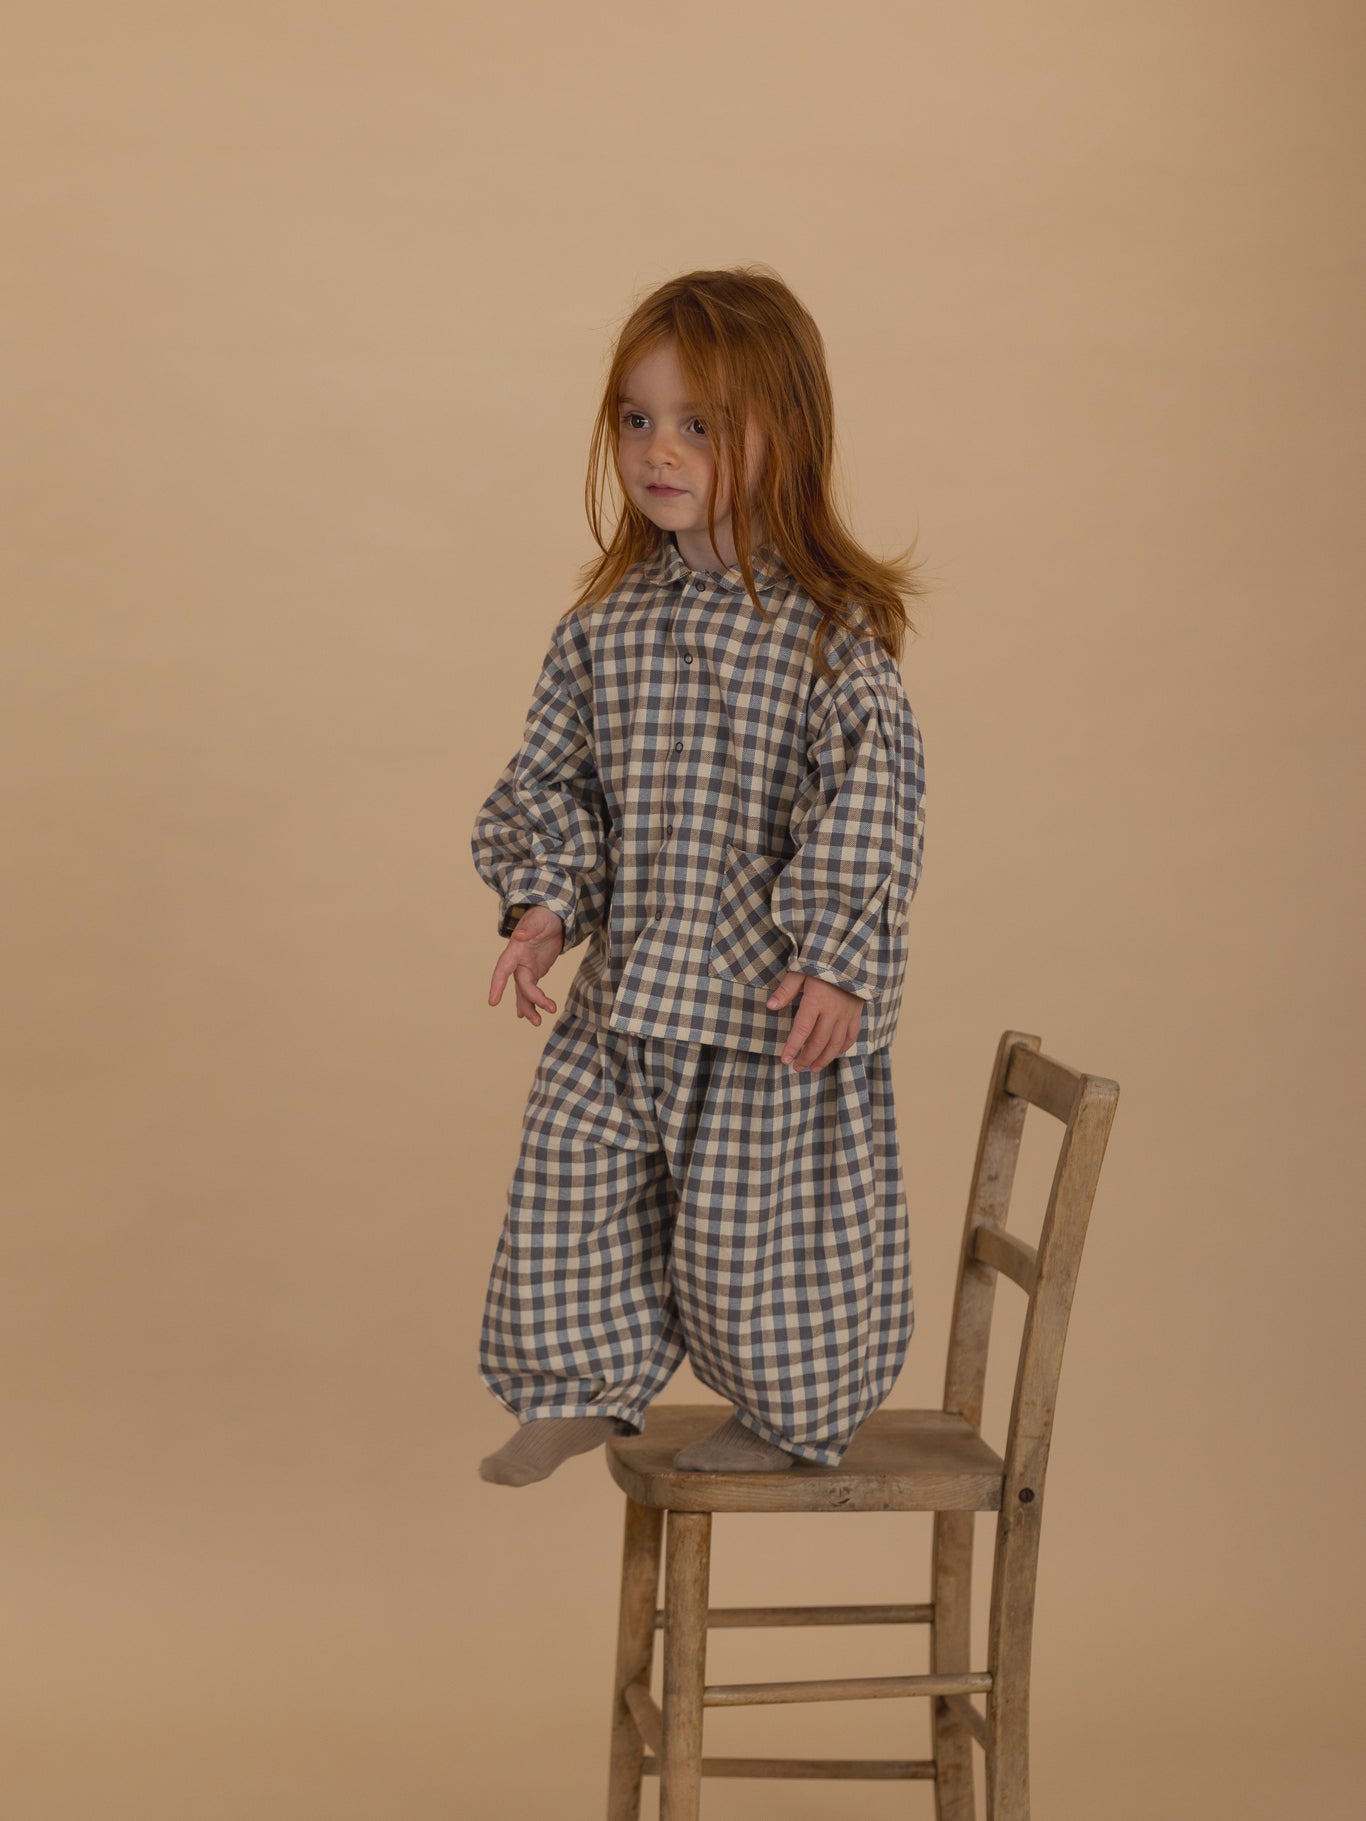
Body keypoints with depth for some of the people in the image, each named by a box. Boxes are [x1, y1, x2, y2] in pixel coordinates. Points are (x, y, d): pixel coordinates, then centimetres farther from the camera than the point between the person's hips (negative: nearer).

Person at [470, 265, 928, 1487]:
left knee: (757, 1217, 4)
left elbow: (871, 798, -17)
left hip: (779, 993, -5)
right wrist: (545, 904, -3)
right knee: (573, 1179, 7)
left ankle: (794, 1415, 28)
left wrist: (837, 959, -23)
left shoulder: (831, 628, -13)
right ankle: (588, 1384, 28)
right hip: (629, 985, 5)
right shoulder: (608, 623, 3)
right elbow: (554, 776, 10)